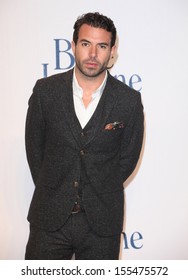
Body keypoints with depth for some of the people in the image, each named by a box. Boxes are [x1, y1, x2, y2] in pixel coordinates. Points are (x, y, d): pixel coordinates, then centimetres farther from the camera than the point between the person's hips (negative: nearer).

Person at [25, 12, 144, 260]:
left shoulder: (130, 101, -7)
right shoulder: (45, 90, -5)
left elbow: (128, 157, 4)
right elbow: (33, 146, 5)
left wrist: (100, 193, 6)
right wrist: (50, 192, 7)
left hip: (102, 221, 0)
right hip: (50, 218, 1)